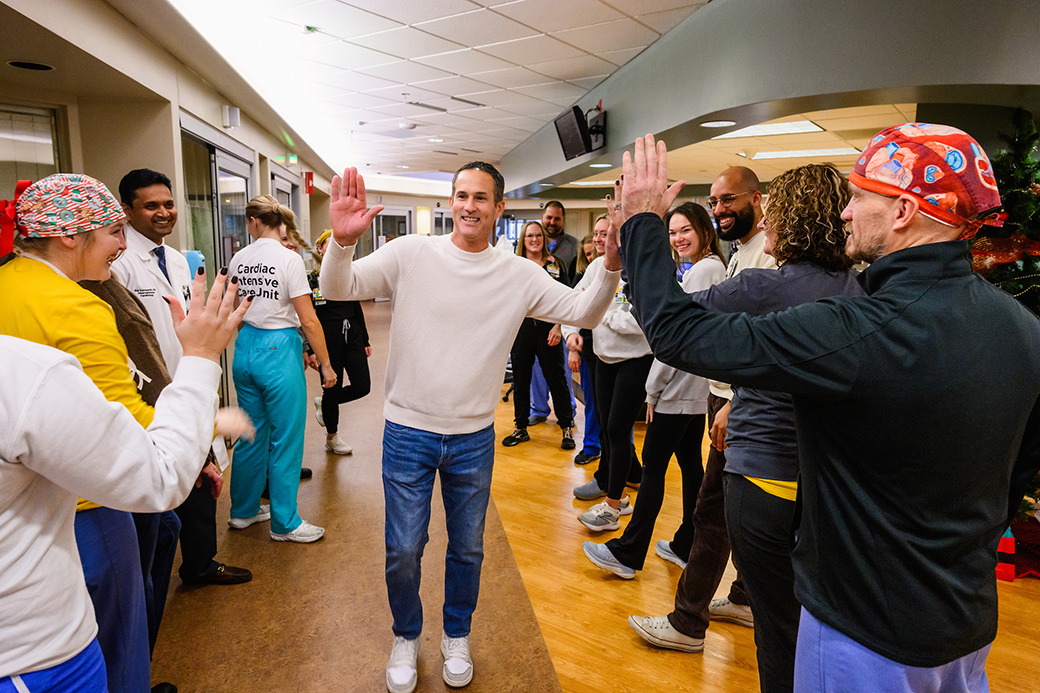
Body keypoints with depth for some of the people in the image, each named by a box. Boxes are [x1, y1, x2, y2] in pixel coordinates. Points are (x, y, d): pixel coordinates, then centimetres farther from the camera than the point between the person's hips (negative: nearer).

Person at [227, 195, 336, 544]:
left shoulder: (239, 258, 3)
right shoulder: (289, 259, -14)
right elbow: (309, 321, -14)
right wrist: (325, 364, -7)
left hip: (245, 349, 6)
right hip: (279, 352, -6)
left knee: (253, 435, 19)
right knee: (285, 440, 5)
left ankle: (243, 510, 34)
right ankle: (284, 524, 17)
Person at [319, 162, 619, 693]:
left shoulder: (519, 275, -2)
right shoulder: (410, 254, -7)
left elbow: (584, 313, -3)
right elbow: (338, 289, -12)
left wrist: (611, 267, -22)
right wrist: (343, 240, -33)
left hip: (474, 437, 2)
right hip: (408, 432, -1)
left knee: (467, 549, 18)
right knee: (403, 550, 12)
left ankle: (455, 636, 44)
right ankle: (406, 637, 40)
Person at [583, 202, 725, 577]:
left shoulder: (702, 271, -16)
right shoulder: (714, 268, 15)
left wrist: (654, 389, -12)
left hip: (680, 387, -10)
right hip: (697, 386, 10)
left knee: (653, 465, -5)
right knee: (690, 462, 14)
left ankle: (627, 553, 4)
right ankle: (687, 546, 24)